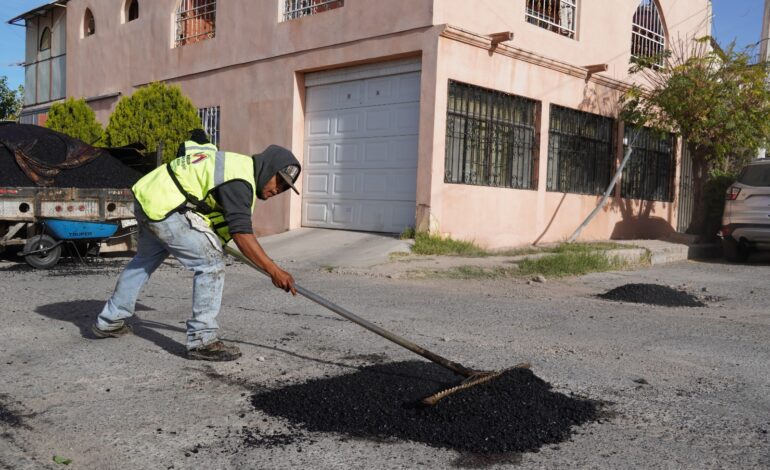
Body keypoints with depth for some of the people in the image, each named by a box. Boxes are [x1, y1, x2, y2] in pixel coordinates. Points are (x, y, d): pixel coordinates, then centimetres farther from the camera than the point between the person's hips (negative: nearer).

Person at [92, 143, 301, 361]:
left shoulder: (239, 164, 12)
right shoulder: (240, 180, -19)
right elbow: (241, 234, -28)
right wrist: (274, 271, -29)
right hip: (165, 209, -11)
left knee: (145, 260, 28)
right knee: (211, 265, -12)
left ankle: (109, 321, 44)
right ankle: (202, 341, -6)